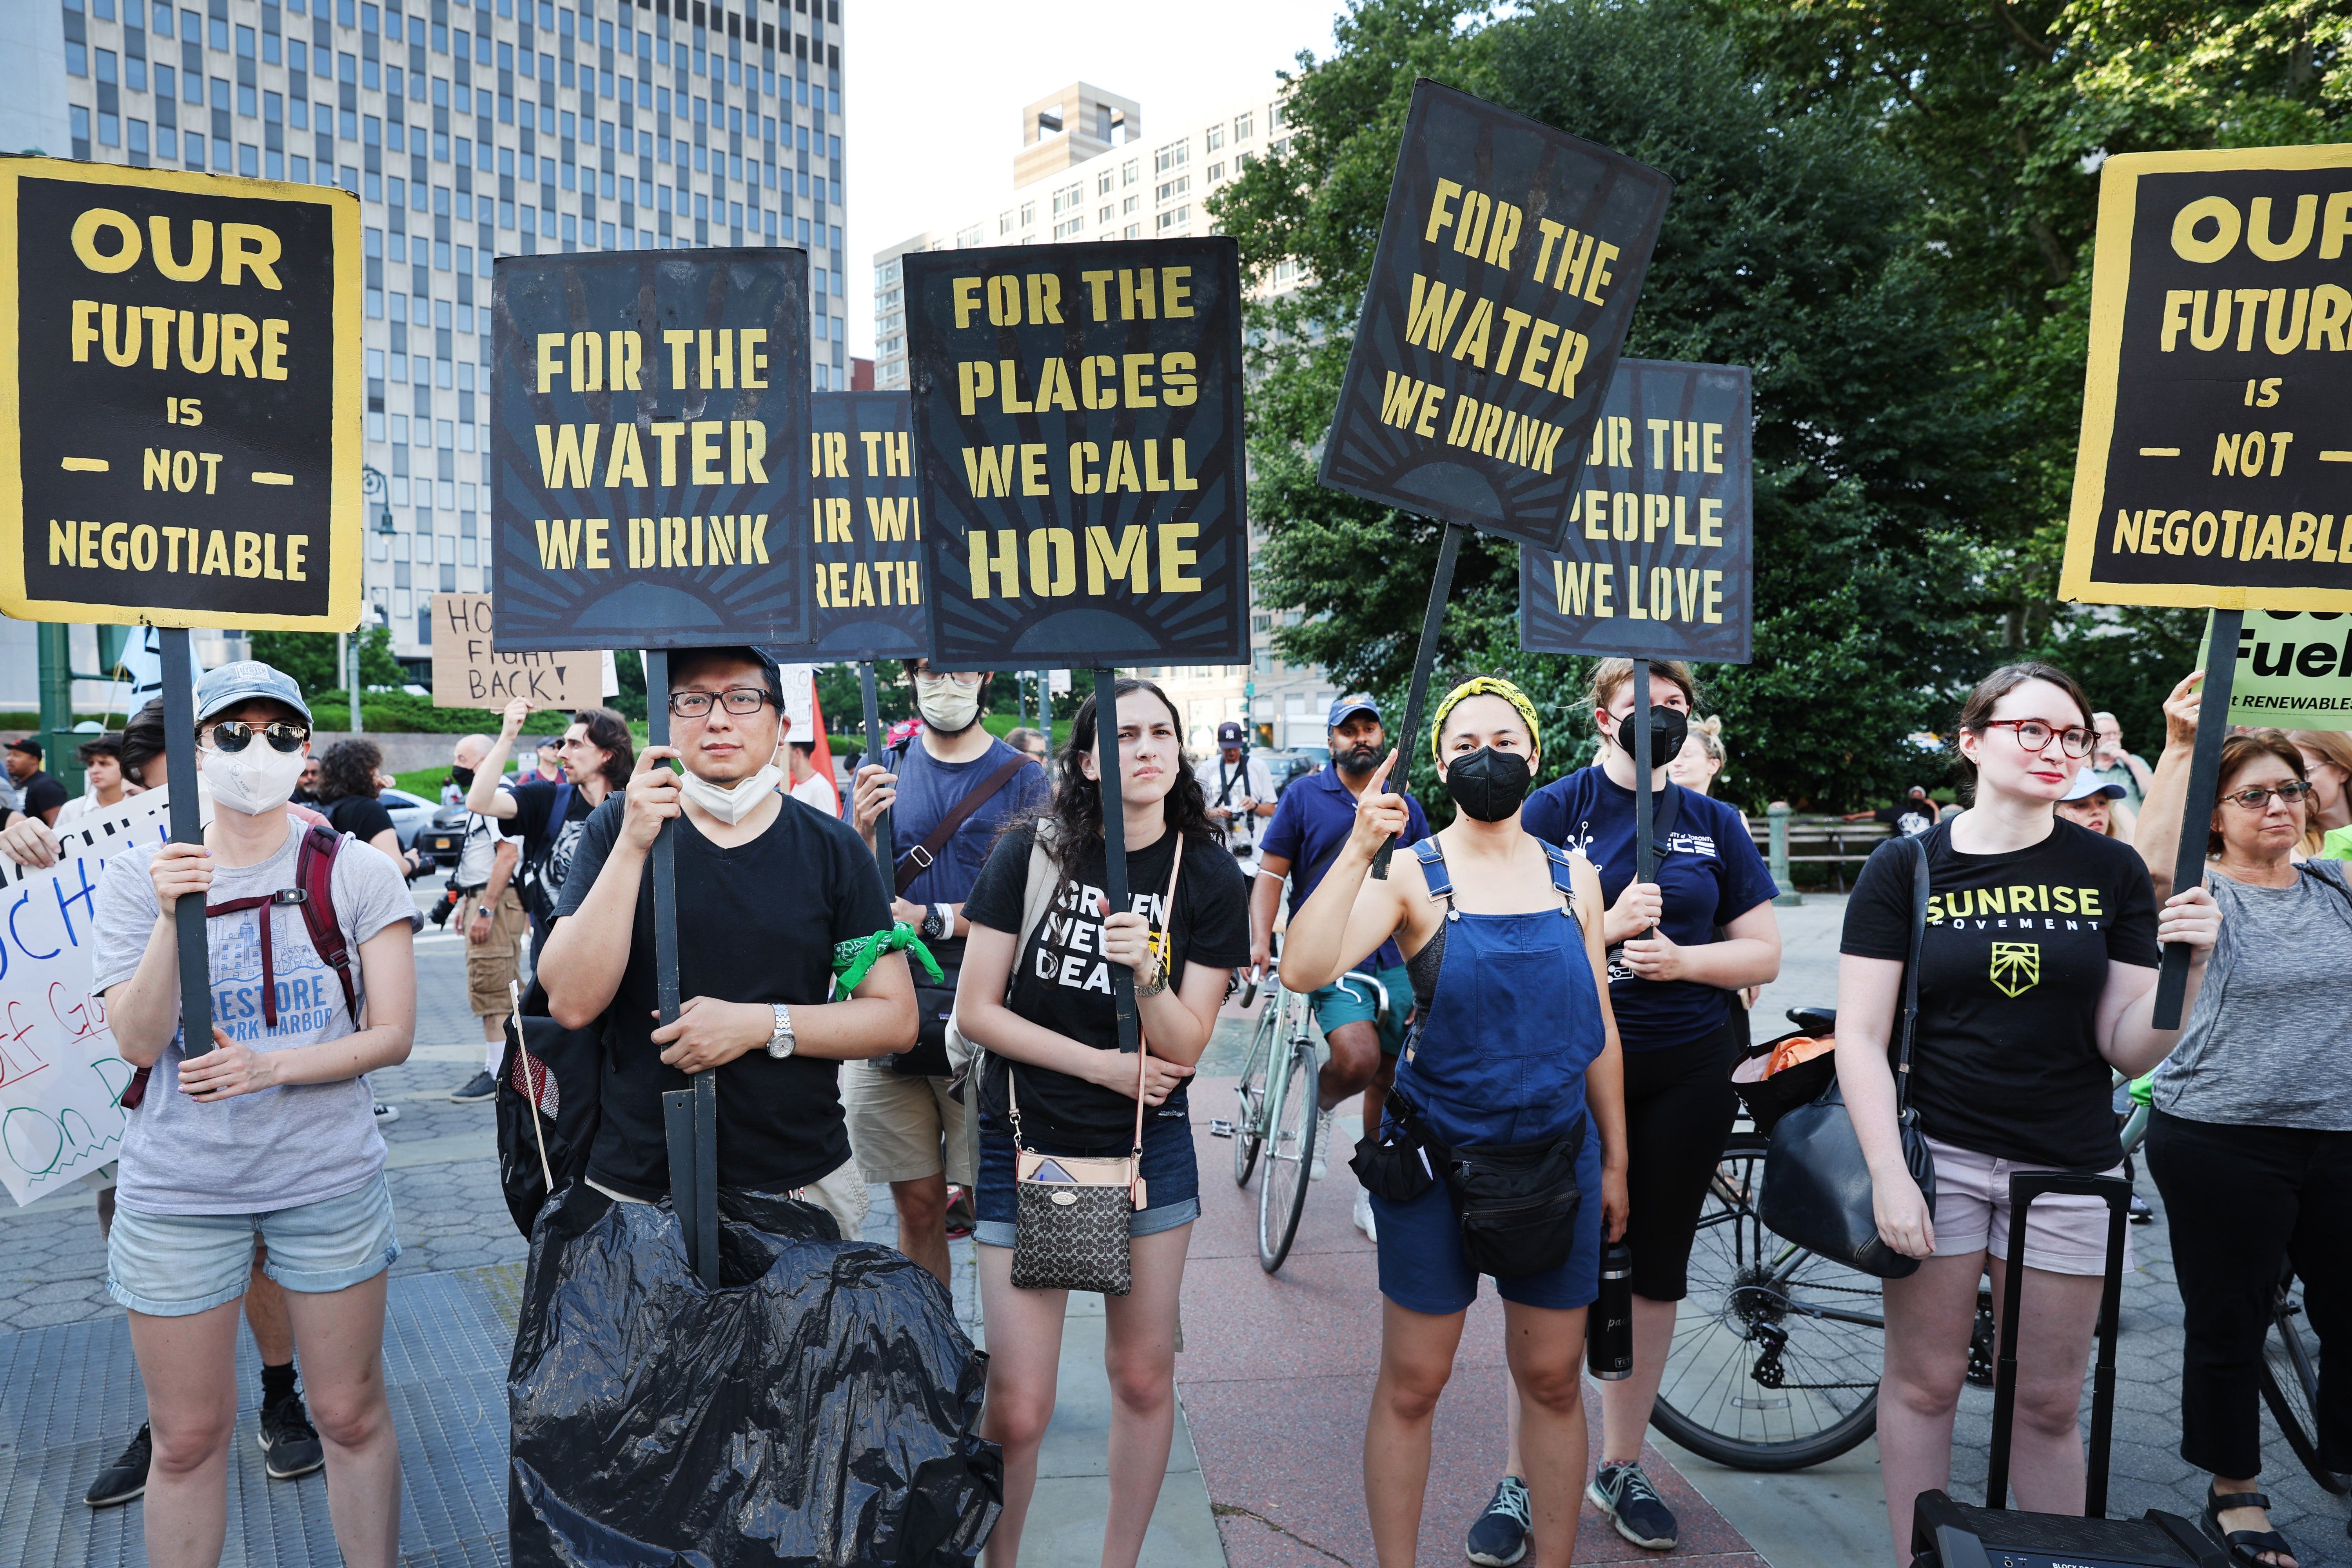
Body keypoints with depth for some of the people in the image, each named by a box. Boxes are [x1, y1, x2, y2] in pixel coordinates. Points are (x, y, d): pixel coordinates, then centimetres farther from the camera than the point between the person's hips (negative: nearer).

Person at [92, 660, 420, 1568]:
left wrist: (269, 1066, -18)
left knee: (352, 1416, 10)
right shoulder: (140, 877, 0)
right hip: (177, 1188, 1)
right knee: (188, 1438, 11)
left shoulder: (356, 874, -4)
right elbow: (139, 1042, -8)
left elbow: (394, 1035, -5)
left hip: (329, 1177, 0)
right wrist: (172, 916, -20)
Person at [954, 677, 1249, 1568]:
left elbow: (1185, 1045, -8)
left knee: (1145, 1378, 12)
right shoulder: (1031, 853, -7)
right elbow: (975, 1010, -7)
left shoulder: (1208, 877, -3)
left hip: (1148, 1147, 2)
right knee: (1017, 1410, -1)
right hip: (1028, 1146, -2)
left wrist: (1146, 971, -27)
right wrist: (1104, 1064, -10)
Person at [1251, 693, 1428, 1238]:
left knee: (1388, 1082, 9)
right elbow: (1271, 872, 0)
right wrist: (1261, 939, -14)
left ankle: (1375, 1193, 25)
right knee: (1357, 1059, -26)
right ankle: (1319, 1105, 8)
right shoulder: (1304, 796, 2)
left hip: (1395, 959, 4)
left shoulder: (1406, 807, 11)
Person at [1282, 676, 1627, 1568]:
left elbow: (1598, 1030, 10)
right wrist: (1359, 849, -32)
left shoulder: (1574, 876, 4)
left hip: (1557, 1153, 3)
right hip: (1434, 1158, -3)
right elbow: (1306, 968, -25)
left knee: (1553, 1379, 14)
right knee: (1412, 1384, 8)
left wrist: (1616, 1162, 12)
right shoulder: (1412, 875, -8)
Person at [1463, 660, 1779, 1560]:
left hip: (1690, 1072, 4)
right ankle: (1518, 1482, 15)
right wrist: (1606, 926, -21)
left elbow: (1763, 952, 6)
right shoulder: (1555, 809, -1)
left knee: (1655, 1270, 12)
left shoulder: (1715, 824, 9)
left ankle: (1621, 1468, 29)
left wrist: (1680, 958, -13)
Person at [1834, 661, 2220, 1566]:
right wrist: (1887, 1174, -14)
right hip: (1938, 1152, -2)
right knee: (1923, 1385, 6)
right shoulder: (1906, 870, -3)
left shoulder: (2110, 872, 2)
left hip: (2068, 1167, 2)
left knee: (2049, 1401, 11)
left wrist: (2187, 966, -16)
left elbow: (2129, 1050, 1)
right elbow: (1860, 1036, -6)